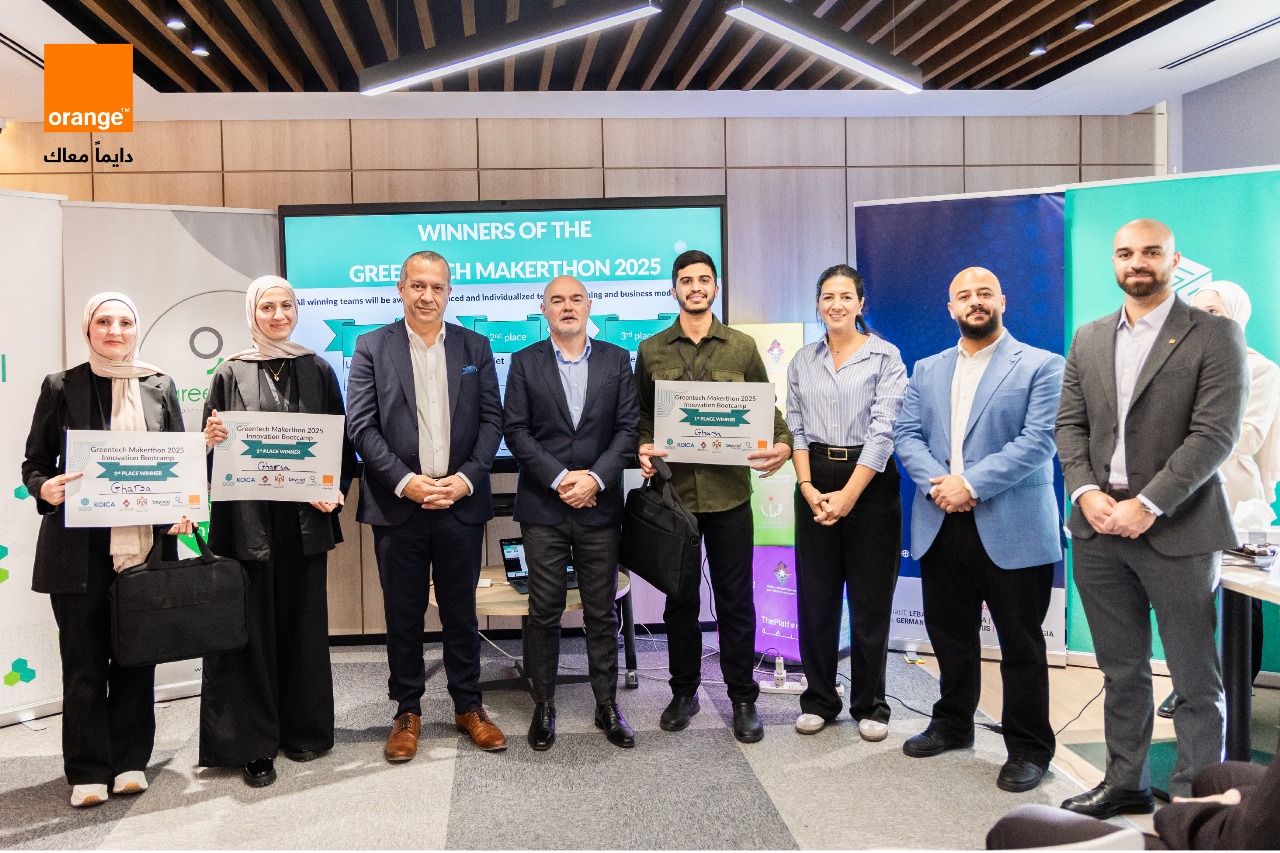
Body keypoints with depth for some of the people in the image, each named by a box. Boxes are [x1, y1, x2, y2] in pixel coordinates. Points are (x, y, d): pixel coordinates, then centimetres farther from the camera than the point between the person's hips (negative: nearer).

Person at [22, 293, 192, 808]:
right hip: (79, 547, -1)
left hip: (146, 543, 2)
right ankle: (87, 770, 16)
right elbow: (34, 463, 4)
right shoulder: (61, 387, 3)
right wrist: (46, 489, -17)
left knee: (137, 655, 8)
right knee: (84, 661, 5)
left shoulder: (160, 387, 8)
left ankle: (130, 760, 22)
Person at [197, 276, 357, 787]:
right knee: (254, 623, 1)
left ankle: (305, 727, 22)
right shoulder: (231, 374, 5)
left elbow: (341, 439, 6)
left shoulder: (317, 371, 7)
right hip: (247, 517, -1)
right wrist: (211, 439, -16)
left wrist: (335, 491, -8)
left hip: (304, 515, 1)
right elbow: (211, 449, 7)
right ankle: (254, 743, 10)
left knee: (304, 619, 8)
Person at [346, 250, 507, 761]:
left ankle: (468, 707, 25)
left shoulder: (475, 347, 8)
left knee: (461, 610, 11)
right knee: (403, 614, 8)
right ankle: (407, 712, 22)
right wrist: (405, 481, -14)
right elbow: (360, 426, -4)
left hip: (461, 502, 1)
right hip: (397, 505, -1)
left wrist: (467, 478, -10)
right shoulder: (371, 347, 2)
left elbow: (492, 419, 4)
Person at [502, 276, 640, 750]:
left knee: (602, 612, 8)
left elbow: (628, 427, 0)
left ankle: (607, 706, 19)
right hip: (543, 507, -1)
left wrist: (595, 478, -12)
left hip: (599, 506, 1)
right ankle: (543, 706, 17)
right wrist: (560, 478, -12)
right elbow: (516, 430, -3)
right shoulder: (525, 362, 4)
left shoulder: (616, 360, 6)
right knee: (544, 612, 4)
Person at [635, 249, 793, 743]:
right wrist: (643, 449, -10)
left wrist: (783, 444, -12)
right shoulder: (651, 350, 7)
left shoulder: (742, 347, 5)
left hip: (729, 492, 0)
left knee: (735, 600, 6)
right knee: (680, 599, 11)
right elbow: (641, 414, 10)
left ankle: (743, 699, 20)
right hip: (673, 490, 1)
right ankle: (684, 692, 27)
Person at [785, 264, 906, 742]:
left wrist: (848, 495, -15)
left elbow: (883, 430, -10)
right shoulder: (802, 362, 10)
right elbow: (796, 429, 7)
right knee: (815, 598, 7)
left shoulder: (885, 357, -2)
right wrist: (809, 489, -7)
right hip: (815, 484, 3)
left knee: (870, 600, 3)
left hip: (870, 483, -3)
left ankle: (870, 706, 17)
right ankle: (818, 700, 21)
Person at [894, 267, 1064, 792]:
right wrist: (938, 483, -13)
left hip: (1012, 529, -4)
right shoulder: (927, 371, 14)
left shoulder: (1041, 367, -1)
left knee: (1021, 644, 4)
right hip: (941, 527, 5)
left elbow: (1039, 440, -12)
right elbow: (907, 434, 5)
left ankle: (1029, 748, 18)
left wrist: (970, 484, -19)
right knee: (950, 634, 16)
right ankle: (952, 725, 33)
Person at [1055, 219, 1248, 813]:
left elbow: (1215, 434, -12)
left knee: (1196, 680, 5)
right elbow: (1069, 424, 10)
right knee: (1122, 672, 15)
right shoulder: (1088, 339, 12)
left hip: (1176, 528, -4)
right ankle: (1125, 782, 27)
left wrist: (1147, 505, -17)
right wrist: (1086, 492, -6)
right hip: (1099, 525, 5)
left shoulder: (1215, 336, -3)